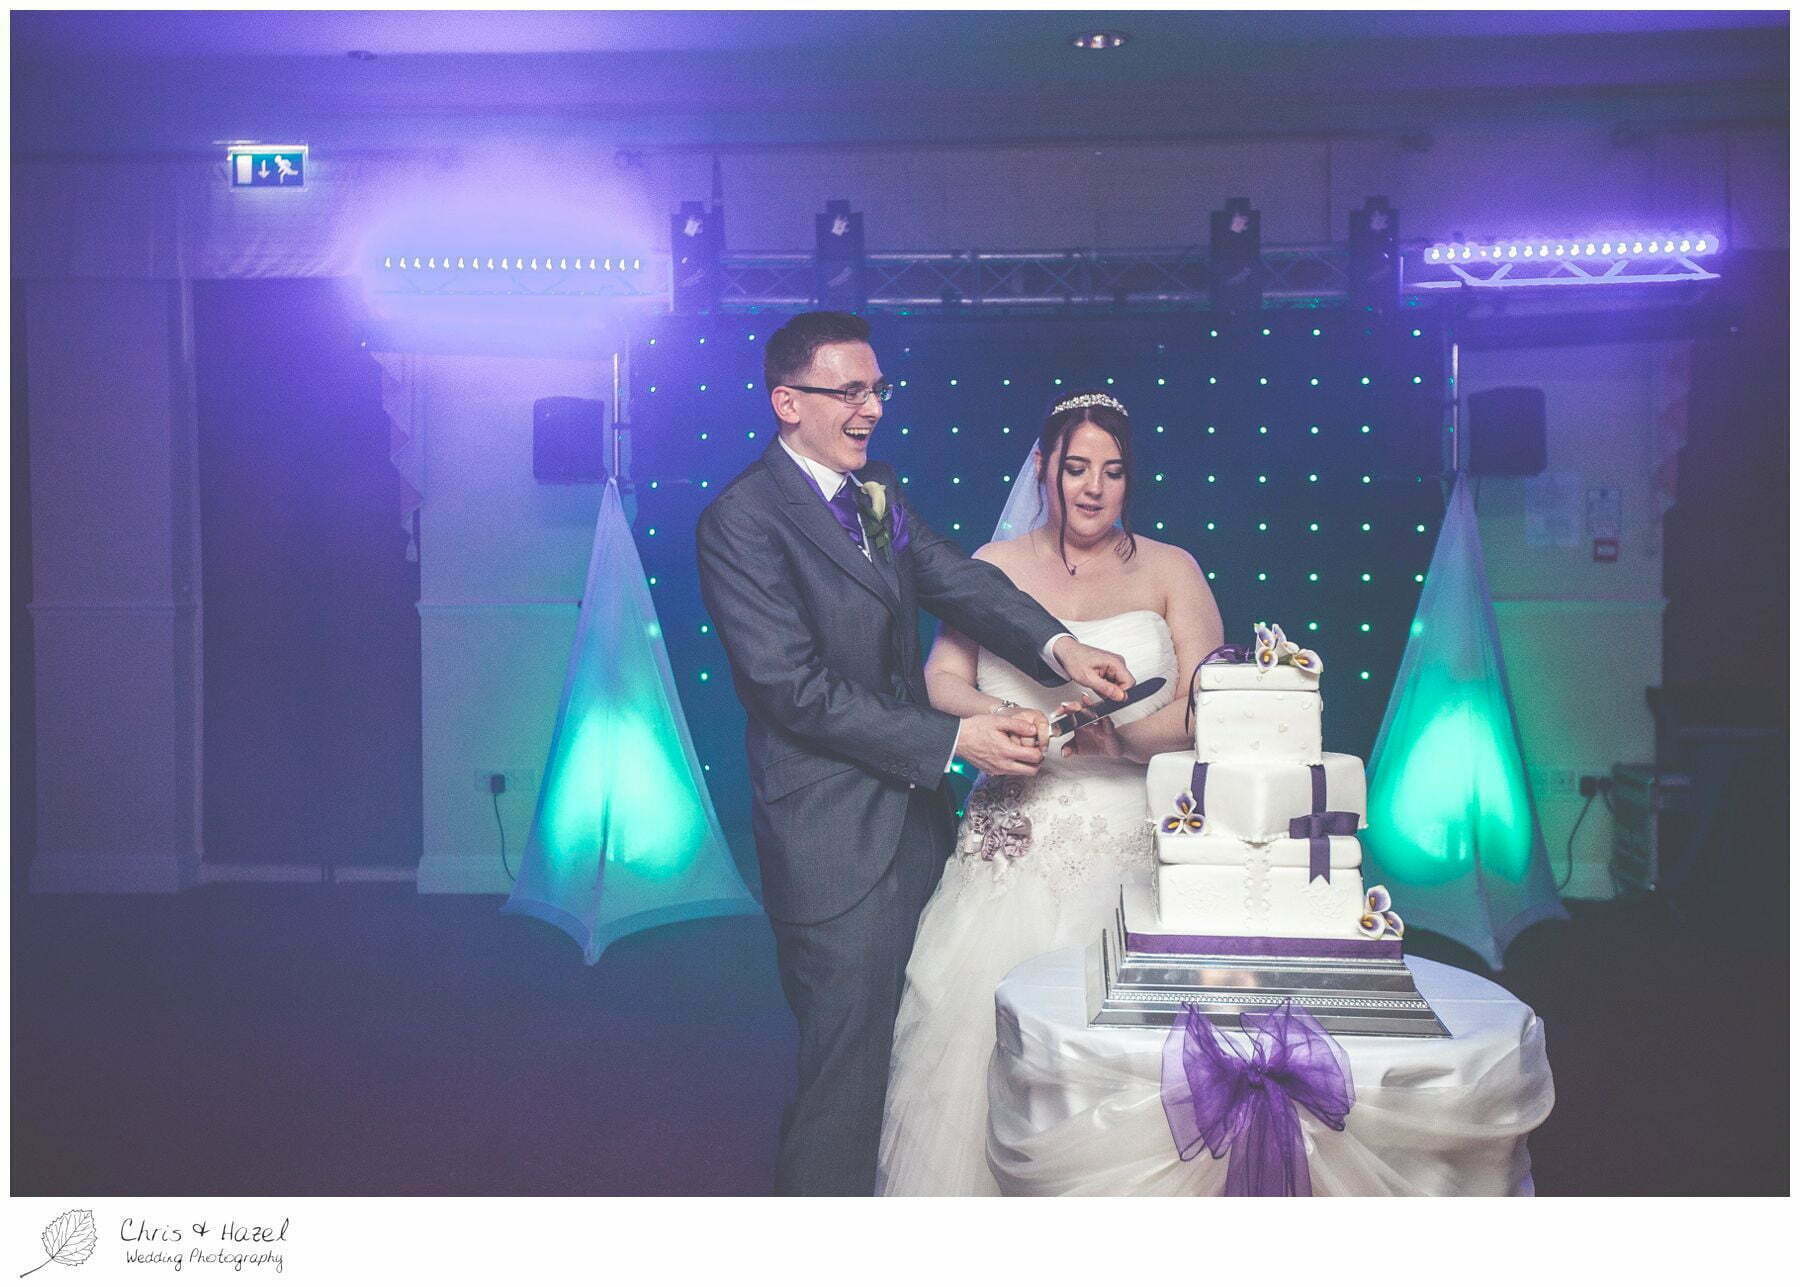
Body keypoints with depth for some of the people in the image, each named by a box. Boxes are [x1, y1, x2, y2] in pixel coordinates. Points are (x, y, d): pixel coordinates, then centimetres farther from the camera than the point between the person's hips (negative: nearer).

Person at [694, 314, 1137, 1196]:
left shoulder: (881, 493, 11)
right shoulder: (741, 520, -14)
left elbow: (959, 580, -2)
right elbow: (796, 690, -21)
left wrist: (1057, 646, -22)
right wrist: (956, 739, -23)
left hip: (915, 819, 8)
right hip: (835, 841, -8)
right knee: (847, 1074, 3)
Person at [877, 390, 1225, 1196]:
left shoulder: (1171, 571, 9)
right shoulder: (995, 566, 12)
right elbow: (942, 681, 3)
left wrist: (1117, 738, -19)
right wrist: (1008, 720, -18)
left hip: (1136, 843, -1)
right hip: (1015, 840, 1)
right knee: (976, 1010, -17)